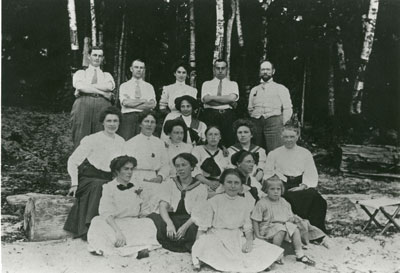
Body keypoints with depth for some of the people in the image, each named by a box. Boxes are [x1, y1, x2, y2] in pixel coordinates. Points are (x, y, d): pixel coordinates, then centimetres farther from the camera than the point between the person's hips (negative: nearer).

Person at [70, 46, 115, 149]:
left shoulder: (107, 75, 23)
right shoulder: (80, 73, 20)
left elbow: (109, 86, -2)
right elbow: (80, 86, -3)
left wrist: (86, 87, -6)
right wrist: (102, 92, -6)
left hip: (102, 106, 1)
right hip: (83, 105, -1)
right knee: (80, 140, -5)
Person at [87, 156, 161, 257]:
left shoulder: (136, 189, 15)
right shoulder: (108, 187, 2)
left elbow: (142, 212, 16)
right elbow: (106, 214, -11)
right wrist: (118, 231, -25)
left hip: (134, 224, 3)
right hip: (113, 224, -3)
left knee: (148, 223, -25)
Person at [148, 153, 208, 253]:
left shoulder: (201, 188, 7)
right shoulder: (170, 183, 13)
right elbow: (163, 206, -2)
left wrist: (184, 227, -26)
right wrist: (169, 224, -24)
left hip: (189, 221, -1)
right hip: (170, 219, 2)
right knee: (153, 217, -30)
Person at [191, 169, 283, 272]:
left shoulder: (244, 203, 10)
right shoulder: (214, 201, 0)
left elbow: (248, 227, 8)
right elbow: (203, 226, -2)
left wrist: (249, 240, -12)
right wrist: (197, 246, -12)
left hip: (238, 239, 4)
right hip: (217, 238, -4)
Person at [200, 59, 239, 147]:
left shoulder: (233, 84, 16)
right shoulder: (207, 84, 16)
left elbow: (232, 98, -5)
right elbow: (206, 99, -4)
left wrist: (213, 97, -3)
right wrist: (228, 101, -6)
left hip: (227, 116, 0)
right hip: (210, 116, 0)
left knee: (229, 142, -5)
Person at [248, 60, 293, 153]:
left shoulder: (281, 89, 11)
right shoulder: (254, 90, 21)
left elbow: (287, 109, 5)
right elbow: (250, 109, 20)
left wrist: (282, 126, -2)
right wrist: (253, 124, 9)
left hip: (274, 121, -3)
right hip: (256, 124, 3)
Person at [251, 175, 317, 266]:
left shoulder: (284, 203, 11)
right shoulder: (262, 203, -8)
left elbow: (290, 217, 18)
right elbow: (255, 221, -7)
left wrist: (291, 220, -5)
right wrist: (257, 235, -13)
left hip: (284, 225, 6)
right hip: (268, 227, -6)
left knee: (296, 229, -14)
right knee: (281, 230, -32)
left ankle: (300, 254, -6)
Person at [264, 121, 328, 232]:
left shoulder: (305, 153, 16)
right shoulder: (274, 154, 13)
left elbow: (311, 175, 9)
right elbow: (268, 175, 10)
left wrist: (303, 185, -10)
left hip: (300, 185, 2)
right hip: (283, 187, -1)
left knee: (316, 198, -29)